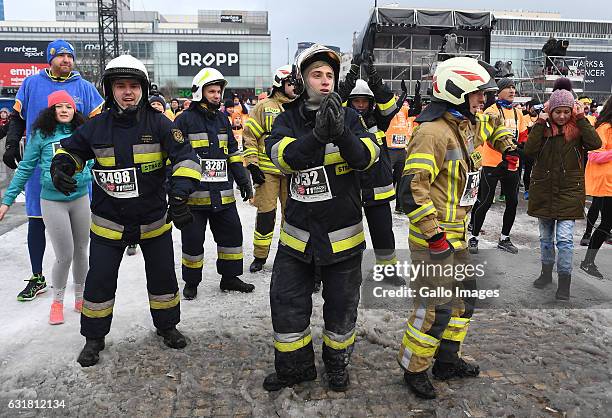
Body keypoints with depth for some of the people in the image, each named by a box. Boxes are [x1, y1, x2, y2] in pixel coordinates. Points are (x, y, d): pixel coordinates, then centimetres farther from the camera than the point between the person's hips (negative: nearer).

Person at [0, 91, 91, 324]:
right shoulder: (41, 135, -4)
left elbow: (92, 164, 12)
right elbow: (25, 169, 1)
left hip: (81, 198, 3)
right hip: (53, 202, -3)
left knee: (81, 252, 11)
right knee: (64, 256, -2)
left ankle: (80, 298, 31)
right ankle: (57, 302, 22)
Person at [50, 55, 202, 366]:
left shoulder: (159, 124, -10)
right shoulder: (96, 127, -4)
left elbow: (185, 157, -18)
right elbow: (71, 149, 11)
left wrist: (179, 194, -31)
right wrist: (60, 167, -11)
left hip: (154, 219, 0)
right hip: (108, 221, 1)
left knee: (163, 277, 13)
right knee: (99, 281, 7)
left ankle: (166, 326, 37)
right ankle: (94, 337, 30)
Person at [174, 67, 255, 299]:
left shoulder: (223, 119, 15)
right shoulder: (185, 119, -4)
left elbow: (233, 152, 20)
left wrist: (243, 180, 15)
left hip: (222, 192, 6)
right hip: (194, 193, -5)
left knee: (232, 233, 10)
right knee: (193, 239, 3)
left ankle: (229, 277, 26)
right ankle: (191, 282, 22)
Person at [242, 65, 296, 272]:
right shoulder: (263, 107, -1)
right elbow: (249, 136, -4)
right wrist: (252, 165, -10)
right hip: (267, 169, -3)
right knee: (266, 213, 0)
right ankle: (260, 256, 14)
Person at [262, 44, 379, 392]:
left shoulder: (349, 116, -2)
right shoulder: (288, 119, 0)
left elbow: (366, 158, -17)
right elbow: (284, 157, -19)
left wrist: (341, 132, -35)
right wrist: (317, 135, -35)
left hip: (343, 234, -1)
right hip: (298, 233, 1)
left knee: (342, 304, 13)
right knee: (286, 301, 9)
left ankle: (338, 363, 39)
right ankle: (295, 366, 33)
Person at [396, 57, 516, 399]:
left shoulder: (469, 124, 9)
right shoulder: (433, 132, -21)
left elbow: (493, 124, 34)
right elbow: (412, 188, -28)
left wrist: (508, 147, 18)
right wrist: (433, 235, -26)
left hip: (457, 234, 10)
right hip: (433, 237, -10)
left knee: (464, 297, 20)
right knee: (436, 310, -3)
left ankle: (447, 361, 36)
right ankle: (414, 370, 19)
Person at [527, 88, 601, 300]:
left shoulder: (577, 128, -1)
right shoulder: (542, 128, 0)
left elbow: (595, 143, -18)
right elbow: (529, 150, -16)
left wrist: (581, 119, -15)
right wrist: (540, 123, -17)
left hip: (569, 191, -2)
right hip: (543, 189, 2)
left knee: (564, 238, -8)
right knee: (545, 237, 15)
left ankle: (564, 281, 6)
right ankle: (546, 272, 33)